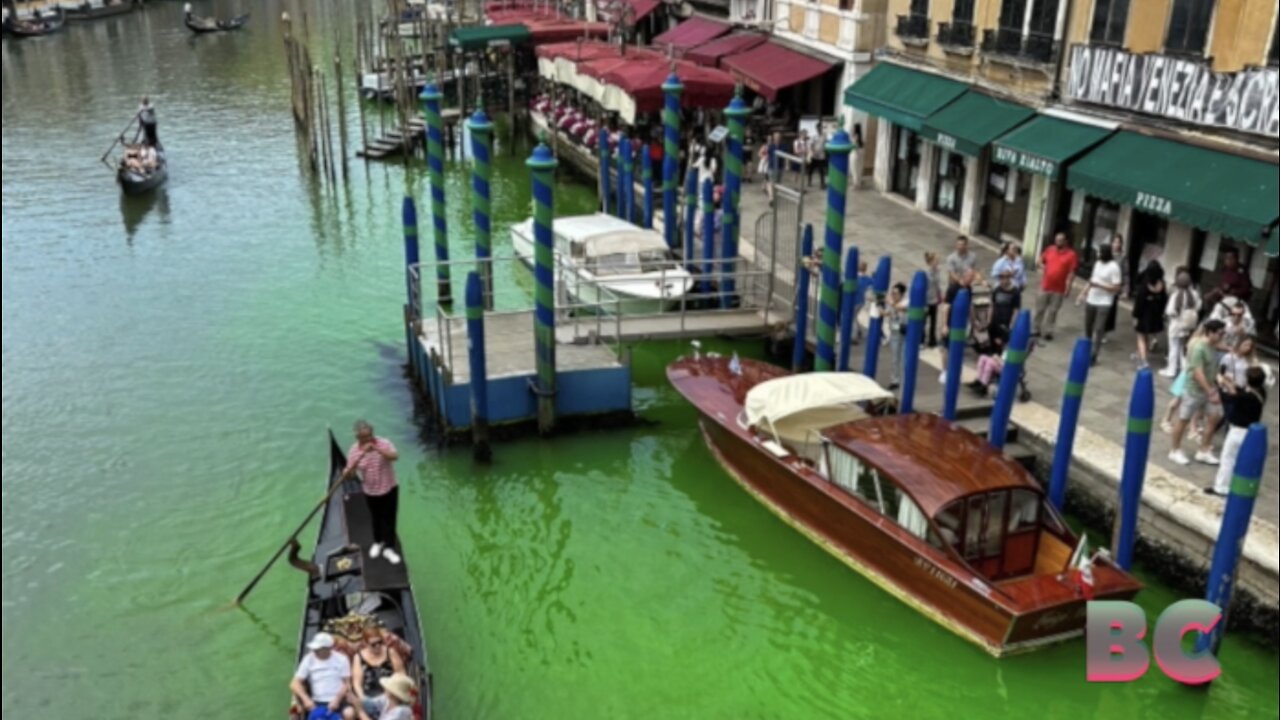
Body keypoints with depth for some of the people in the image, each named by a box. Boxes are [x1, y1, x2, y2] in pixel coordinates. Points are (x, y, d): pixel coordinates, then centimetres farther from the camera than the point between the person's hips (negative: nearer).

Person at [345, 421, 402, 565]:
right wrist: (362, 454, -33)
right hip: (371, 492, 2)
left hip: (389, 488, -2)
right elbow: (349, 471, -15)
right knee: (376, 518, 20)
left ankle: (388, 548, 20)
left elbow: (395, 457, -36)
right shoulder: (354, 450, -11)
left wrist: (377, 449, -49)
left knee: (389, 518, 6)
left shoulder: (384, 443, -18)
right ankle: (378, 542, 43)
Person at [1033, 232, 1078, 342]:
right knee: (1040, 309, 9)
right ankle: (1037, 329, 20)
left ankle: (1048, 332, 11)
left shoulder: (1071, 254, -8)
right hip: (1045, 286, 3)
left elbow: (1072, 272, -10)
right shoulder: (1050, 250, 3)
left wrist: (1068, 287, -14)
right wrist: (1043, 269, -5)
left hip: (1059, 289, -3)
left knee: (1053, 311, 4)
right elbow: (1041, 261, 17)